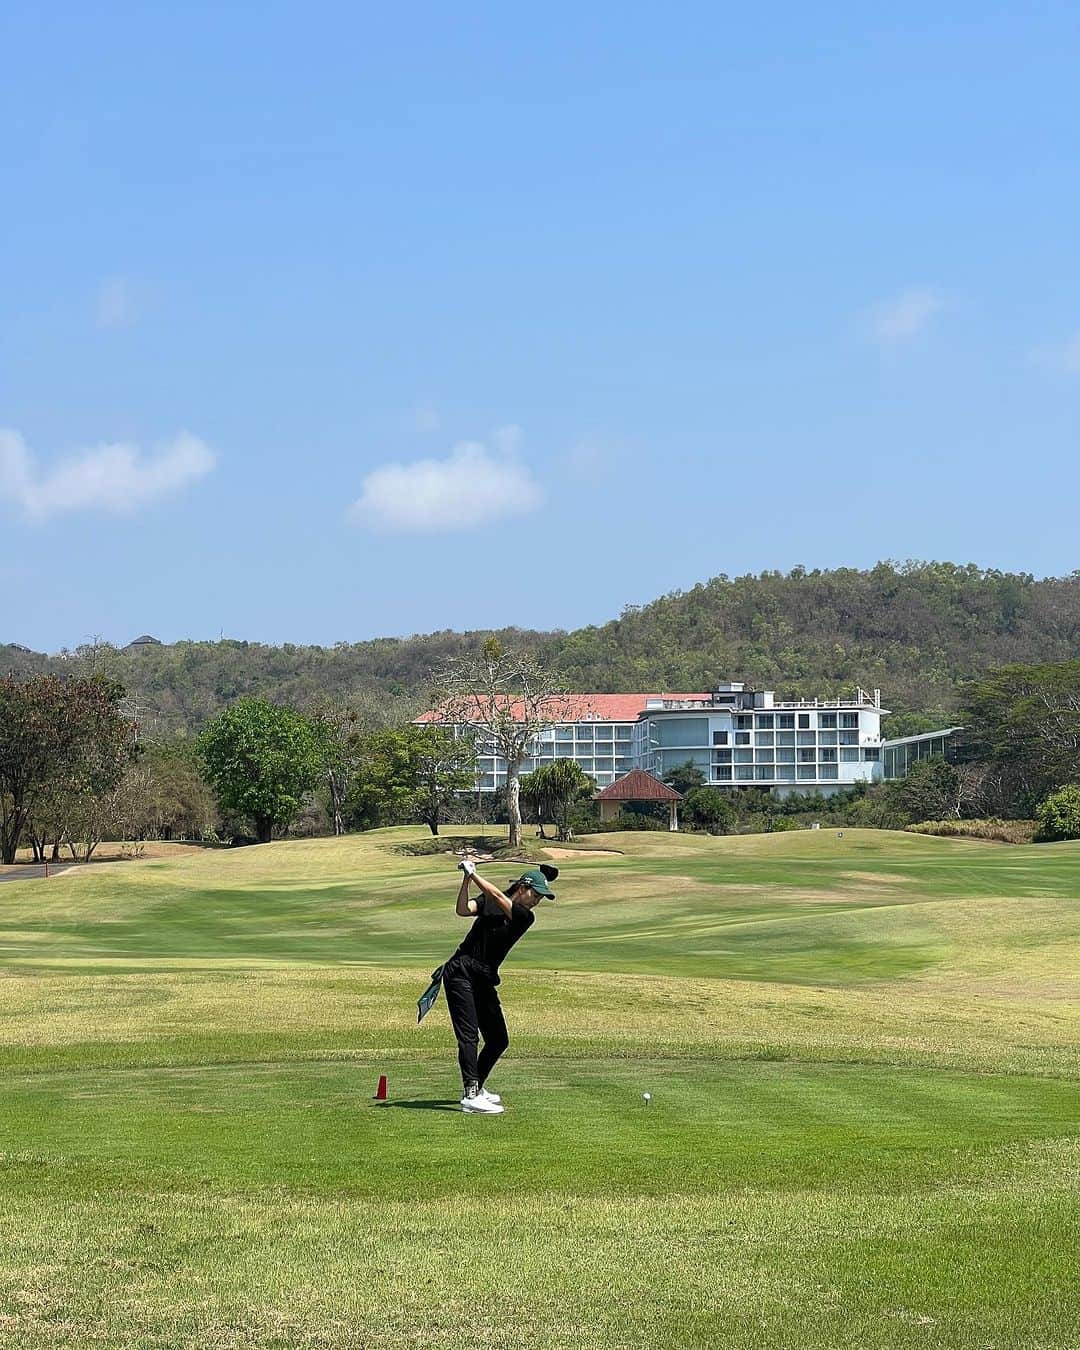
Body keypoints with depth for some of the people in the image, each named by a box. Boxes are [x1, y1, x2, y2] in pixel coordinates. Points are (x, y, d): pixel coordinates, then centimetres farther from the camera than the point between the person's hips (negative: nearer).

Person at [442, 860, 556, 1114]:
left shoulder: (526, 917, 3)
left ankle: (476, 1088, 26)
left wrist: (473, 874, -11)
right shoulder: (488, 902, 3)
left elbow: (498, 896, -12)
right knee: (469, 1034, -15)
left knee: (498, 1040, 8)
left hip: (484, 981, 5)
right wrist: (467, 880, -25)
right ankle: (470, 1096, -22)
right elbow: (463, 910, -15)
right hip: (460, 973, -5)